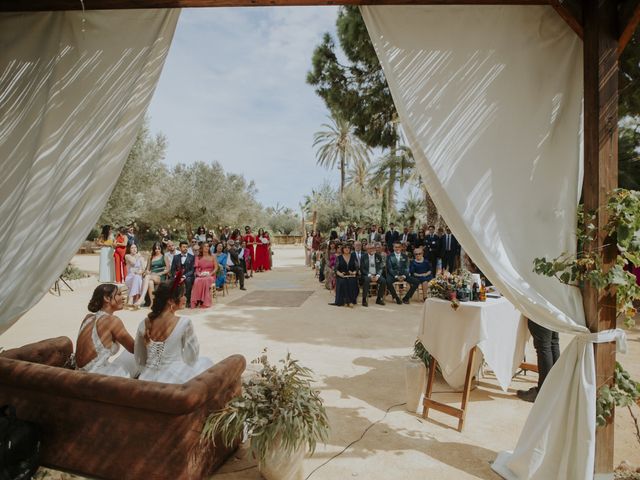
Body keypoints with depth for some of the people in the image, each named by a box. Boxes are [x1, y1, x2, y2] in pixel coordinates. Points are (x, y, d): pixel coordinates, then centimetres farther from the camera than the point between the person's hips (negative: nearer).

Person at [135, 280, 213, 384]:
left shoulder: (144, 323, -1)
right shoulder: (184, 322, -15)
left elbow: (139, 361, 8)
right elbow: (191, 359, -6)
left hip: (147, 381, 6)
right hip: (174, 381, -6)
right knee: (205, 363, 21)